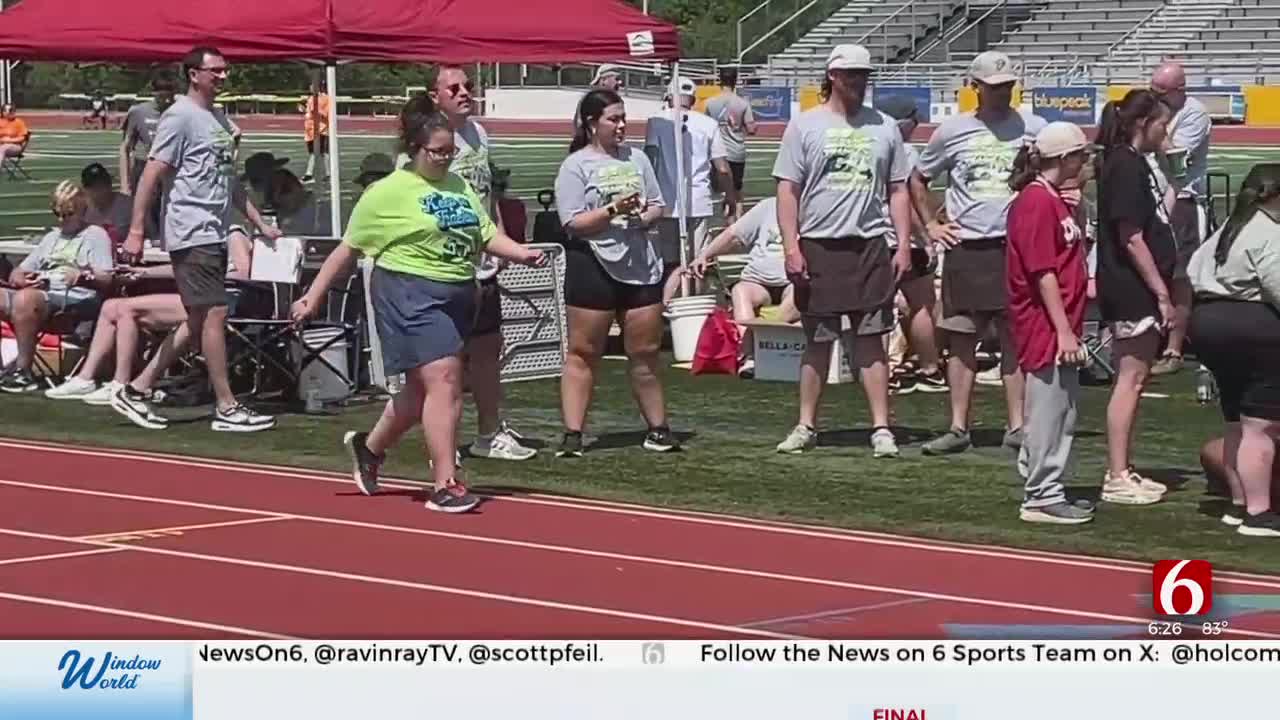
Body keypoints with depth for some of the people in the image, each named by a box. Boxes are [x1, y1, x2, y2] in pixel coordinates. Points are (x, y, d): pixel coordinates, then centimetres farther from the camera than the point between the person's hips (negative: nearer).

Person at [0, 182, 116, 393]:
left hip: (77, 299, -7)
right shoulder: (51, 237, 31)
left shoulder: (96, 235, 11)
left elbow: (106, 280, -2)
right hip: (39, 293, 7)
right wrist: (20, 279, 3)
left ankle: (23, 370, -33)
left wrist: (83, 276, -23)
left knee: (25, 299, -36)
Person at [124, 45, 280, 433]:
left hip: (215, 234, 9)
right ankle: (226, 408, -8)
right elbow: (152, 174, -12)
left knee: (196, 320, 9)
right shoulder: (180, 116, -9)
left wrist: (260, 224, 24)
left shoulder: (219, 119, 18)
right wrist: (136, 231, -16)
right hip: (192, 236, -9)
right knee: (215, 314, -10)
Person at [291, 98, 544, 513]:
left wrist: (523, 254, -4)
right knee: (443, 382, -15)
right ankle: (445, 486, -12)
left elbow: (488, 236, 15)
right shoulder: (388, 192, -5)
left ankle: (369, 448, 41)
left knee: (421, 390, 16)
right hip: (411, 294, -7)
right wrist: (314, 296, -1)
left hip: (457, 296, 7)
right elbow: (349, 250, -1)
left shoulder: (460, 188, 14)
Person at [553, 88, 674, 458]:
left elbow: (657, 205, 18)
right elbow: (573, 223, -11)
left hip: (641, 265, 5)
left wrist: (646, 216, -4)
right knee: (584, 352, -2)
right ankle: (572, 434, -1)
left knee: (645, 351, 9)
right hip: (593, 267, -5)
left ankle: (657, 428, 18)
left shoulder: (636, 158, 12)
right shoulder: (575, 166, -4)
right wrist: (613, 211, -22)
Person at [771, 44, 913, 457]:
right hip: (818, 245, -1)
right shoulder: (805, 126, 4)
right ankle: (806, 426, 13)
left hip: (871, 245, 1)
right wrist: (791, 246, -8)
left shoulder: (884, 128, 11)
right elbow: (787, 190, 1)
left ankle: (881, 428, 0)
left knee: (871, 339, -1)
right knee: (818, 340, 5)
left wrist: (903, 246, 4)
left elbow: (898, 190, 13)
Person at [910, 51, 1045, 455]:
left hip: (1016, 245, -1)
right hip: (965, 248, 1)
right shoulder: (952, 131, 5)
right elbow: (918, 179, 18)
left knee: (1016, 337, 1)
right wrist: (930, 225, 9)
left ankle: (1017, 426, 5)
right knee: (962, 339, 4)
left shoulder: (1033, 129, 2)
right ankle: (958, 428, 9)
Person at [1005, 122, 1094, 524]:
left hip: (1060, 328, 10)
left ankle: (1045, 491, 22)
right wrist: (1064, 330, -20)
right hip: (1045, 327, -10)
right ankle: (1041, 498, 0)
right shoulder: (1037, 201, -16)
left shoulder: (1053, 199, 15)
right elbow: (1043, 273, -20)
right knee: (1048, 412, -5)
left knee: (1062, 411, 14)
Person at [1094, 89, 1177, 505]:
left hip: (1136, 294, 10)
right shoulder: (1126, 166, -15)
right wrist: (1161, 293, -17)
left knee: (1133, 379, 13)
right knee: (1131, 378, -7)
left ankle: (1122, 472, 19)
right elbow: (1131, 238, -20)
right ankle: (1117, 479, -5)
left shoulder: (1133, 164, 16)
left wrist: (1161, 290, 19)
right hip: (1133, 292, -10)